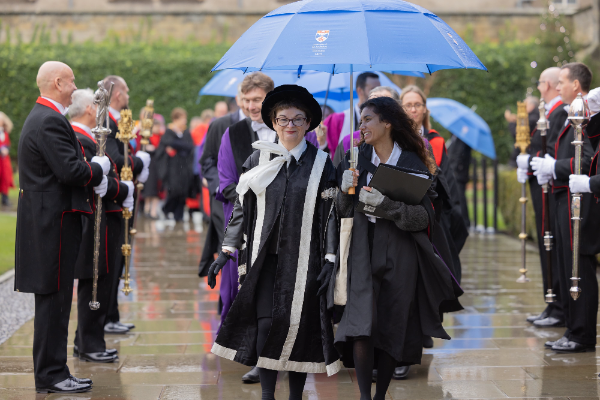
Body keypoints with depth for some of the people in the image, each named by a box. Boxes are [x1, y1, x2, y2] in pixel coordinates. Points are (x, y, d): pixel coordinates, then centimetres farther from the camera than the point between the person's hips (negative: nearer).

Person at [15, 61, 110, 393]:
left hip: (49, 220, 11)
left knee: (54, 299, 13)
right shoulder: (50, 121, -17)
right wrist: (99, 168, -6)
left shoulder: (43, 117, 17)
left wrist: (92, 175, 6)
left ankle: (51, 372, 19)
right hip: (53, 220, -11)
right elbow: (70, 170, -24)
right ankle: (51, 376, 1)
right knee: (53, 298, -5)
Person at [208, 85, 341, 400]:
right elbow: (242, 207, 8)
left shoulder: (320, 163, 3)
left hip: (303, 259, -1)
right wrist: (226, 252, 3)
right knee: (265, 323, -7)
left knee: (298, 325, 0)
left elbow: (330, 213, 1)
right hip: (264, 257, 1)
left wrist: (330, 259, -6)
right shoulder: (259, 158, 6)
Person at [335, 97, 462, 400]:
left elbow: (423, 218, -9)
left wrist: (384, 203, -21)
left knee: (393, 326, 1)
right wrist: (346, 190, -12)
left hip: (399, 253, -1)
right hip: (362, 250, 1)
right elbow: (342, 213, 9)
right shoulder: (355, 160, 7)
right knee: (362, 322, -15)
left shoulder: (414, 164, -1)